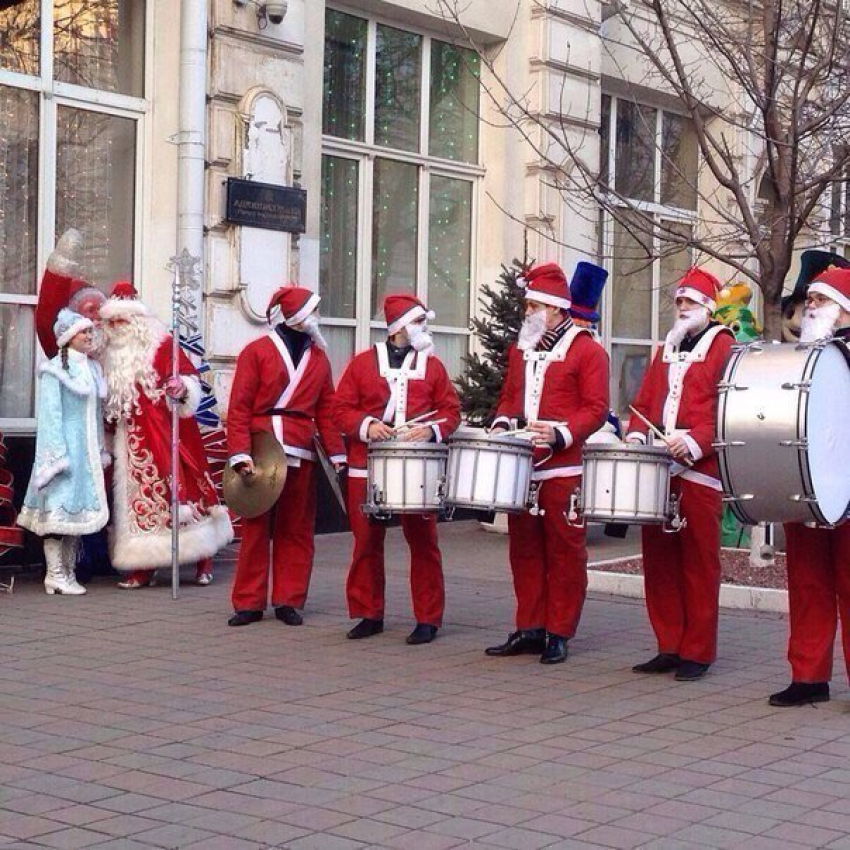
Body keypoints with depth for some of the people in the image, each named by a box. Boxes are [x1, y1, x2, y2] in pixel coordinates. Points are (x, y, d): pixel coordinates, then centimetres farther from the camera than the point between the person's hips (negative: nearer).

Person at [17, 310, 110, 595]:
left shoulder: (92, 368, 14)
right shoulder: (55, 370, -8)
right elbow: (50, 414, -13)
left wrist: (100, 450, 14)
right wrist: (57, 454, -18)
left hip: (87, 450, 8)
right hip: (65, 446, -8)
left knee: (77, 509, 9)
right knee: (59, 507, -7)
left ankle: (69, 572, 14)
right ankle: (56, 574, -5)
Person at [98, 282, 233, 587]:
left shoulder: (161, 345, -4)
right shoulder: (111, 356, 12)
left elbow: (189, 379, -6)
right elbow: (109, 401, 23)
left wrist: (181, 388, -25)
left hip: (166, 433, -5)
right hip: (132, 438, 5)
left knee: (177, 487, -6)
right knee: (139, 494, 4)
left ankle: (201, 561, 4)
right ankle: (141, 567, 7)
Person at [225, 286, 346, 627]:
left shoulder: (319, 358, 14)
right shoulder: (257, 351, 0)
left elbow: (327, 410, 13)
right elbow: (239, 407, -4)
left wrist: (336, 453, 4)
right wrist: (240, 453, -14)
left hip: (301, 456, 4)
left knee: (296, 530, 5)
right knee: (256, 528, 1)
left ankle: (288, 601, 13)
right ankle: (249, 603, 8)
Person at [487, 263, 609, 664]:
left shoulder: (586, 350, -3)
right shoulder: (520, 349, 17)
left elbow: (595, 408, -8)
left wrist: (560, 434, -21)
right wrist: (503, 422, 2)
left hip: (563, 469, -6)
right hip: (520, 465, 6)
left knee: (564, 551, 1)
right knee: (524, 549, 9)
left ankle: (559, 634, 8)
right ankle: (529, 630, 17)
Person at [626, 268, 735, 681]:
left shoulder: (722, 346, 1)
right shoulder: (666, 349, 21)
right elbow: (644, 401, 20)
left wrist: (695, 442, -20)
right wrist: (636, 436, 1)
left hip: (698, 471, -6)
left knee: (698, 562, -2)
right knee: (658, 559, 7)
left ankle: (697, 653, 5)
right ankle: (669, 647, 15)